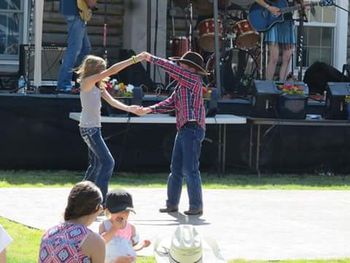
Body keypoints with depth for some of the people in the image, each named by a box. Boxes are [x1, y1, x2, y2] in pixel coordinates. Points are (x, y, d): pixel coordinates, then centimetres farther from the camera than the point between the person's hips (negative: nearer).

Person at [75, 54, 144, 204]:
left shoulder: (98, 86, 12)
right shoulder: (88, 82, -14)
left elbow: (111, 101, 7)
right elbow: (111, 71, -22)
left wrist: (129, 109, -7)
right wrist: (134, 59, -23)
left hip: (93, 128, 10)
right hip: (89, 128, -10)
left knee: (96, 164, 16)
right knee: (108, 162, -12)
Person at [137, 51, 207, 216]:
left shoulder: (194, 80, -8)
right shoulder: (182, 85, 19)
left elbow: (172, 69, -15)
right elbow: (170, 103, 21)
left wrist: (152, 59, -8)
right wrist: (148, 110, 12)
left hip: (192, 128, -10)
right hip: (183, 130, 10)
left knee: (190, 169, -9)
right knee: (176, 169, 12)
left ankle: (196, 206, -3)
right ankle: (172, 204, 19)